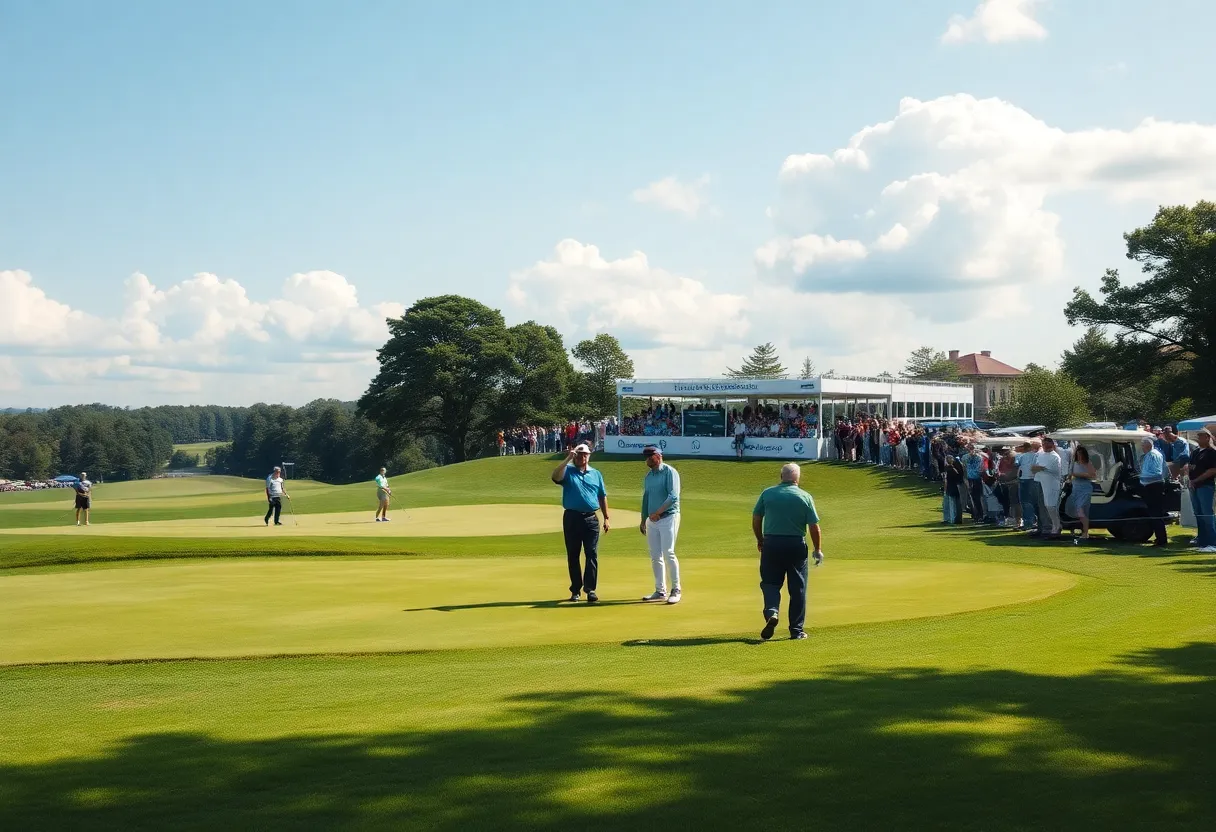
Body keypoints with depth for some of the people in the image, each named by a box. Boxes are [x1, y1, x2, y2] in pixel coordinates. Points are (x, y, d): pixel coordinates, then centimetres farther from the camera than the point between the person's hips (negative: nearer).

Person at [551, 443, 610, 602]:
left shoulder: (596, 474, 13)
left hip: (590, 519, 1)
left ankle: (590, 589, -6)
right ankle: (576, 590, 13)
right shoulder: (568, 471, 3)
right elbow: (555, 477, -20)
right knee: (573, 555, 5)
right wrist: (567, 459, -24)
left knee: (592, 554, -5)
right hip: (572, 518, -1)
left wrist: (606, 518, 11)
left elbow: (602, 497, 16)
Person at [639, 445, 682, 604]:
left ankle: (676, 590, -7)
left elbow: (673, 496, -18)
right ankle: (660, 591, 11)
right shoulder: (648, 476, 16)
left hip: (668, 517, -7)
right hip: (652, 520, 7)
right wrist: (643, 520, 17)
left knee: (668, 553, -13)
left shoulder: (670, 472, -7)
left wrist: (658, 512, -22)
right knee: (655, 557, 6)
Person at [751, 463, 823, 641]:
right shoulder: (805, 497, -2)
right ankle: (797, 630, 11)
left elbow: (756, 519, 3)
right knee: (797, 588, 8)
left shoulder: (767, 493, 0)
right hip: (796, 545, 0)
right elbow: (814, 526, -3)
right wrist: (818, 550, 8)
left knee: (770, 583, 10)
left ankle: (771, 612, -18)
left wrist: (760, 540, 19)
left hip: (771, 543, 0)